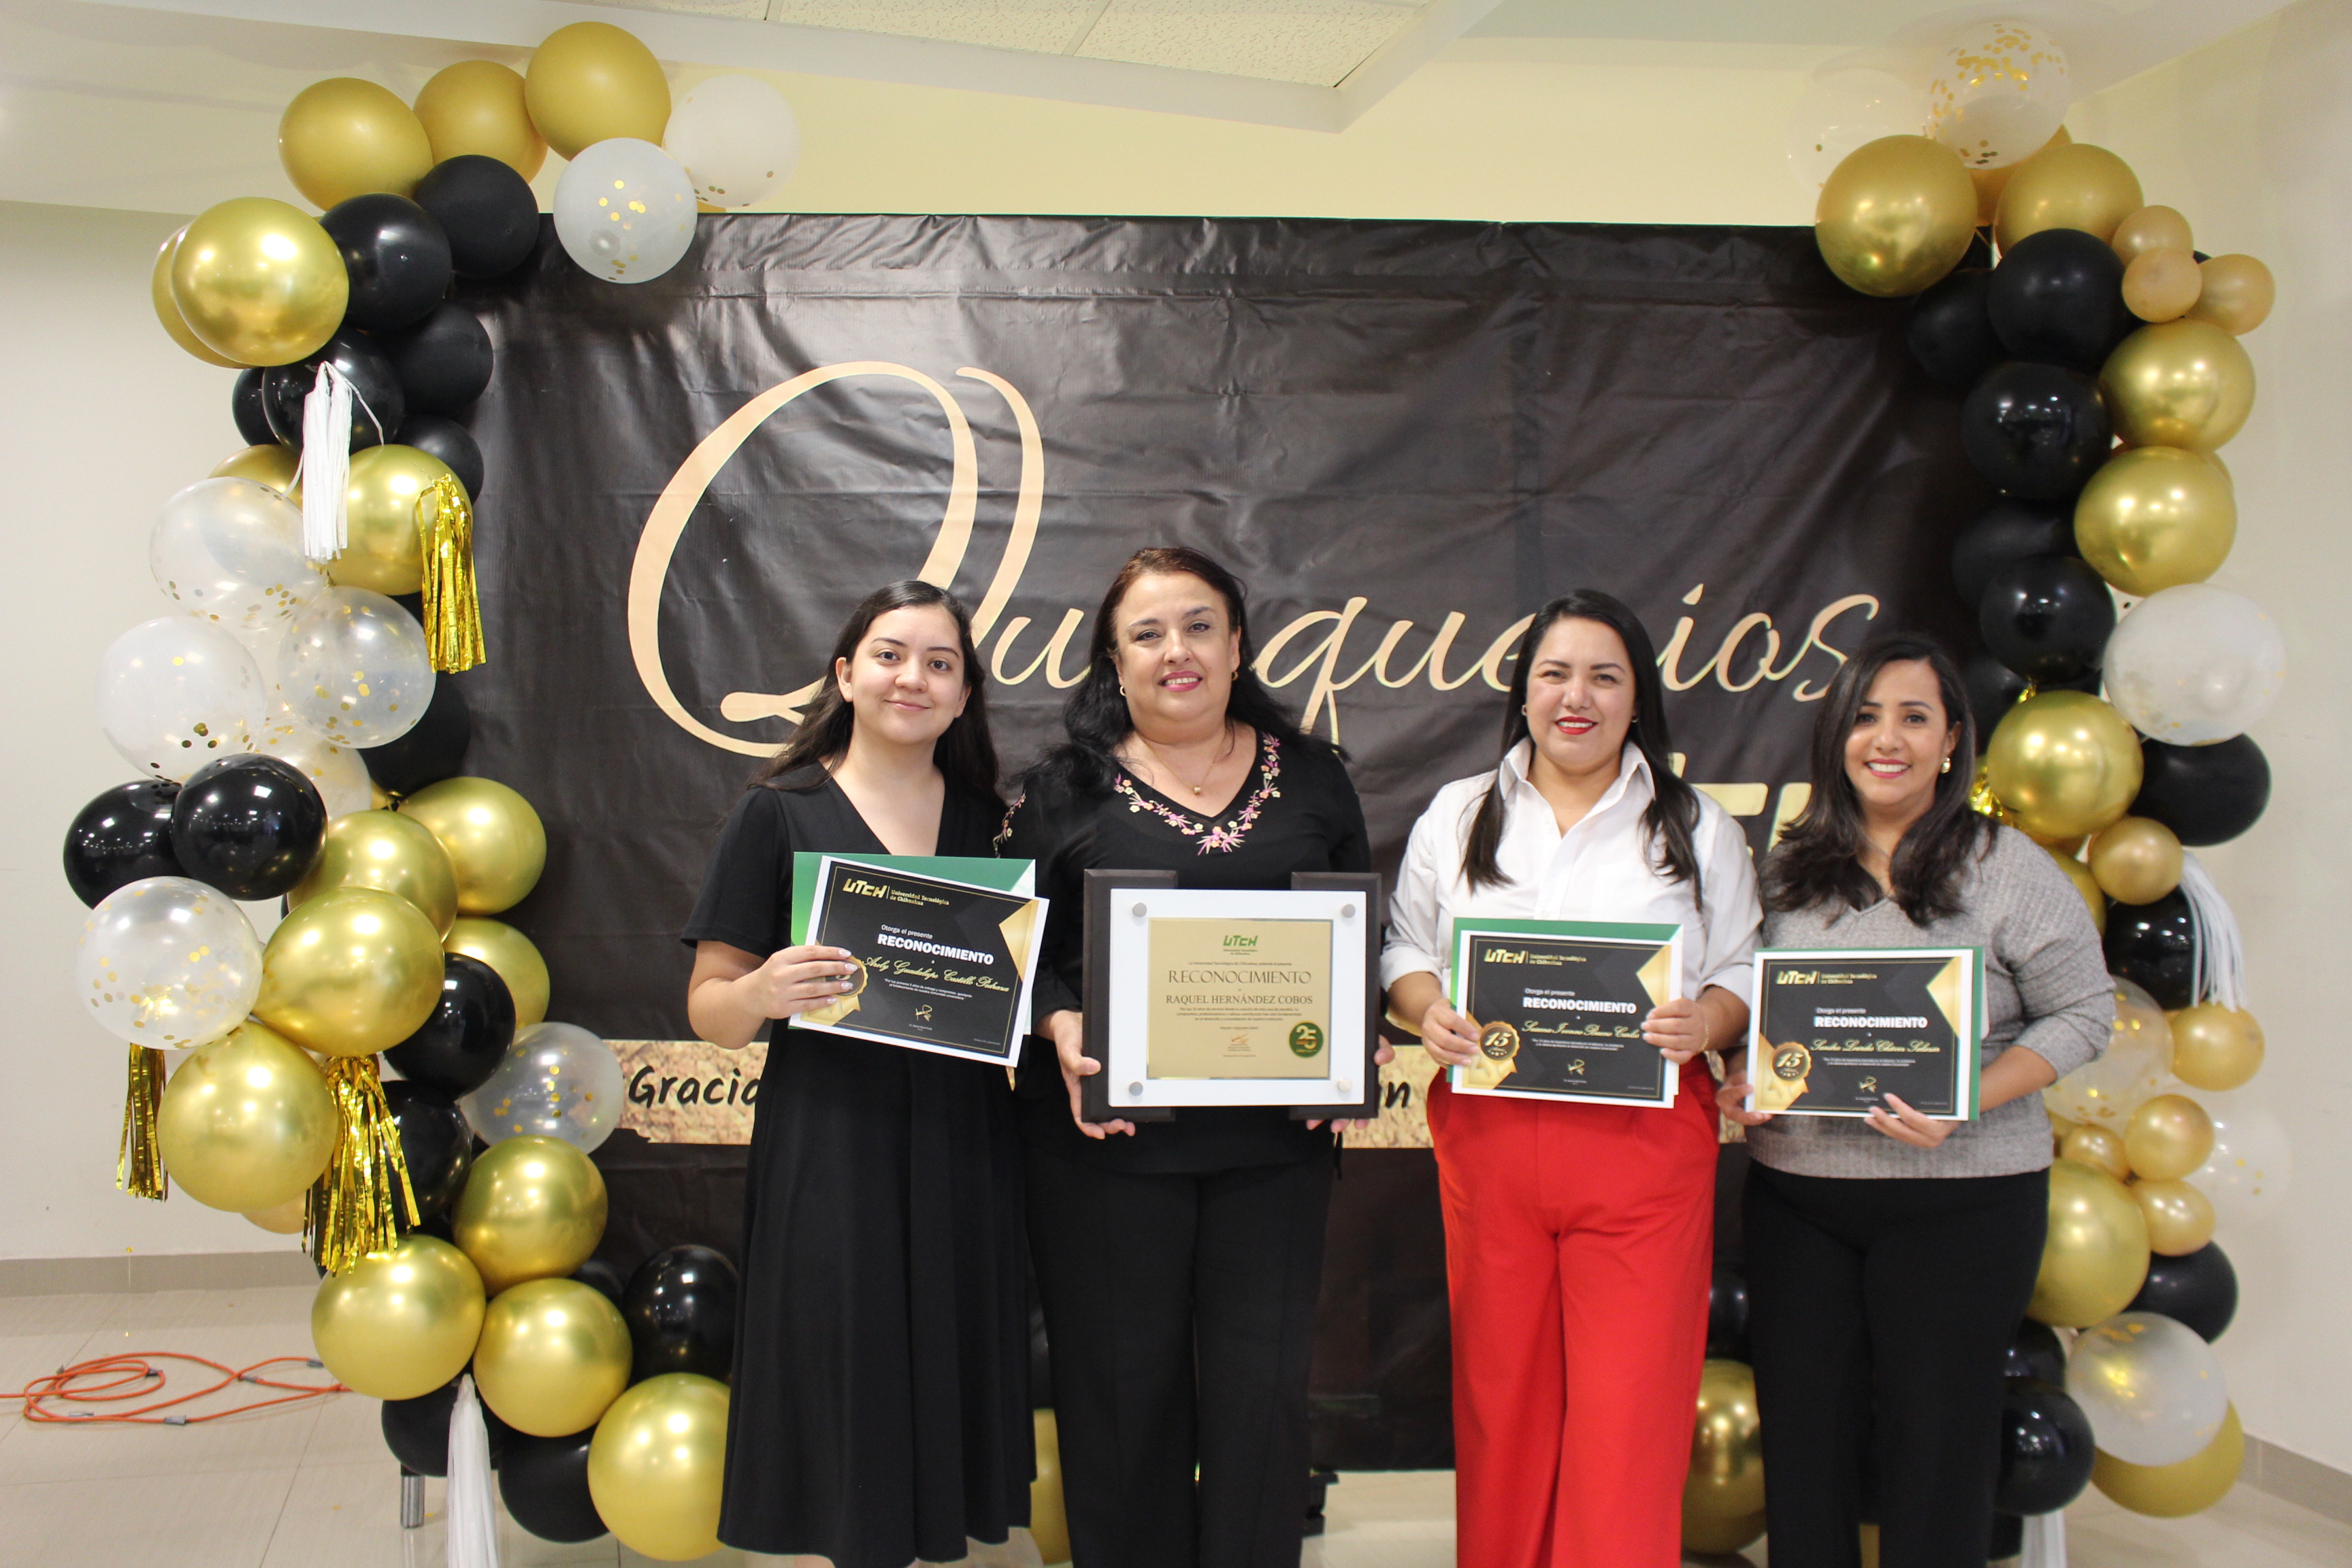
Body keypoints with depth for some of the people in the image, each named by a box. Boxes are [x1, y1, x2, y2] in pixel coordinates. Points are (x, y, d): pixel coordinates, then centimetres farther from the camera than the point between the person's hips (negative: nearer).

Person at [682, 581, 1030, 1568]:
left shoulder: (987, 819, 11)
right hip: (831, 1153, -3)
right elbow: (708, 1010, -1)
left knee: (954, 1384, 9)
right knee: (841, 1401, 2)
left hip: (963, 1153, 4)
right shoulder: (780, 812, 0)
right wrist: (762, 994, -23)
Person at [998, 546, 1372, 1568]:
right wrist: (1060, 1026, -16)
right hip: (1110, 1133, -1)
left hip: (1273, 1135, 1)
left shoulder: (1312, 781, 9)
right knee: (1124, 1383, 7)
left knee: (1264, 1384, 6)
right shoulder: (1066, 789, 4)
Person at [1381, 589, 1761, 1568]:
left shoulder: (1698, 829, 8)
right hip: (1488, 1133, 2)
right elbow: (1403, 951, 13)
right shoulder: (1457, 817, 11)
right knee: (1500, 1393, 9)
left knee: (1630, 1408, -3)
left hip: (1644, 1145, -1)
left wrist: (1705, 1021, -14)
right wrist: (1427, 1009, -8)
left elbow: (1747, 973, 7)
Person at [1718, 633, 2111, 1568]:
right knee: (1801, 1430, 10)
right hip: (1794, 1191, 4)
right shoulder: (1789, 869, 9)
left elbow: (2083, 1015, -4)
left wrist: (1963, 1104, -18)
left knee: (1935, 1439, 5)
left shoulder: (2008, 869, -3)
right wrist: (1740, 1083, -5)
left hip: (1960, 1198, -4)